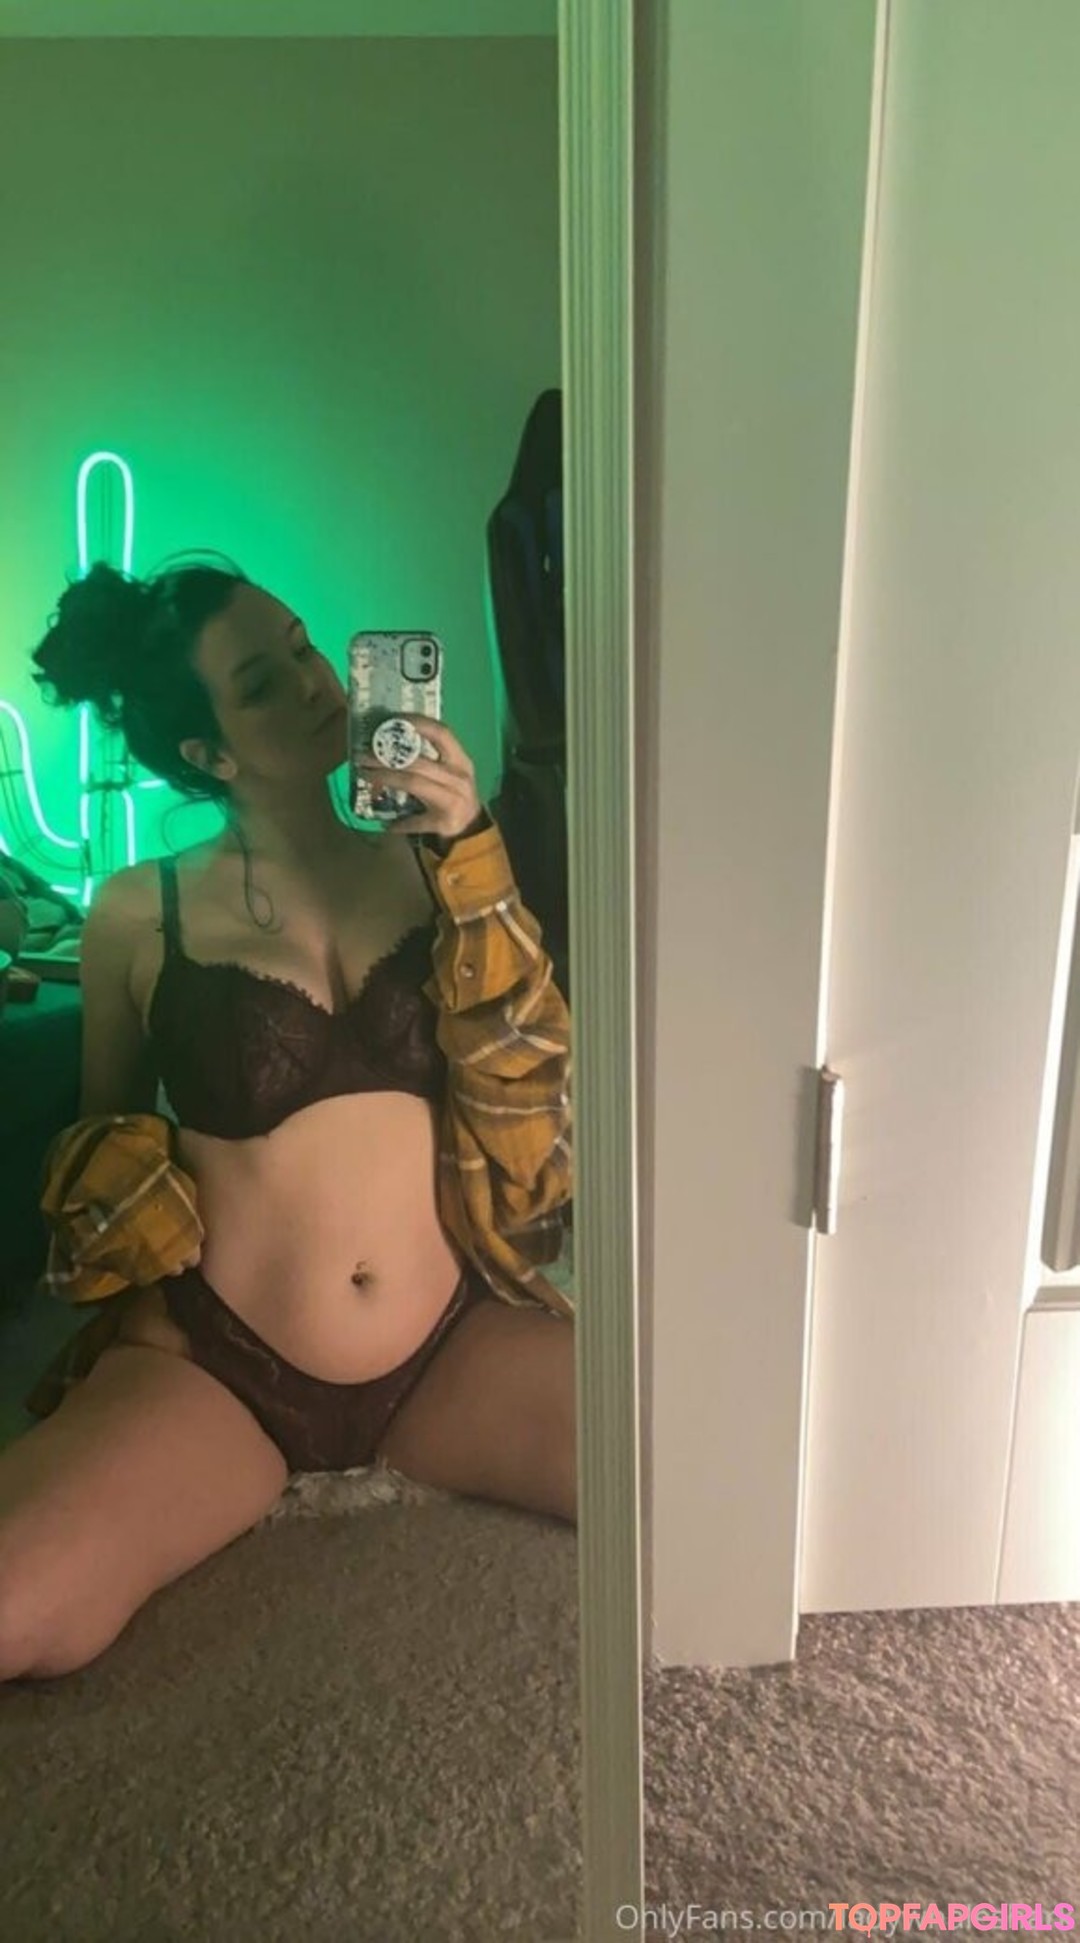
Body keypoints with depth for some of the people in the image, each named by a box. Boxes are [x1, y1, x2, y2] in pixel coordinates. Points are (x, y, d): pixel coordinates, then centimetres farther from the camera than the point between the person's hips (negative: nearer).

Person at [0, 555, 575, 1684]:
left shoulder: (428, 859, 2)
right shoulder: (141, 915, -2)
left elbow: (525, 1082, -8)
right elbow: (103, 1134, 13)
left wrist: (470, 854, -16)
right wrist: (136, 1290, -2)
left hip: (452, 1347, 3)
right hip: (212, 1360, -2)